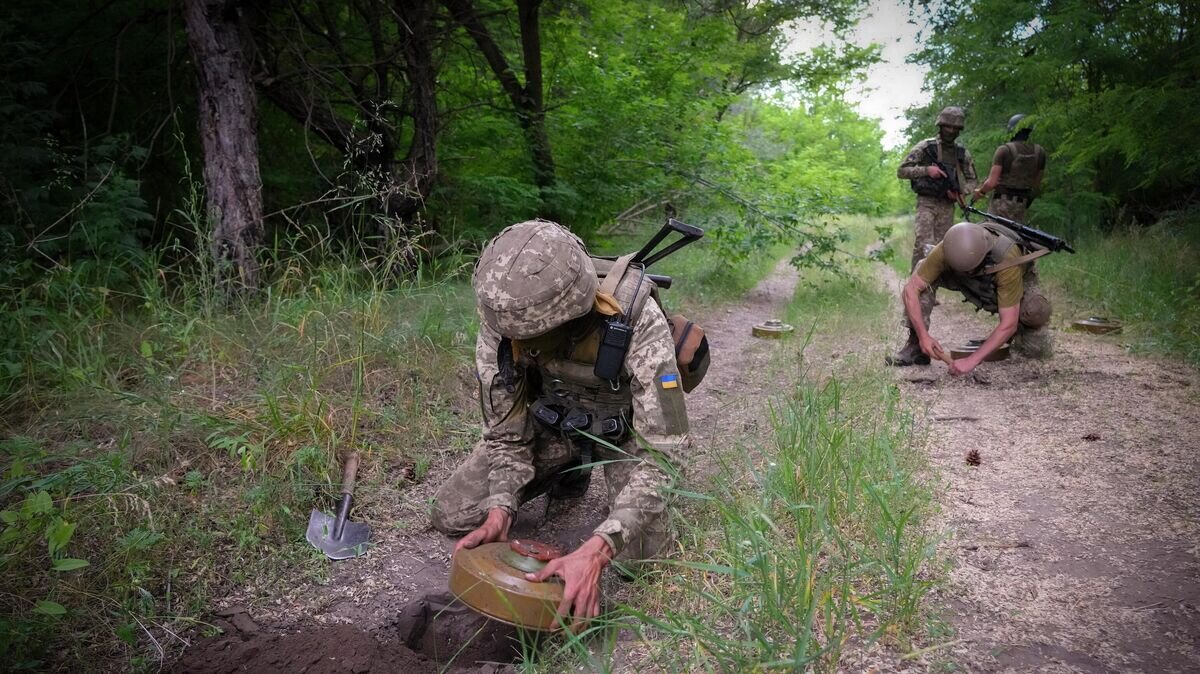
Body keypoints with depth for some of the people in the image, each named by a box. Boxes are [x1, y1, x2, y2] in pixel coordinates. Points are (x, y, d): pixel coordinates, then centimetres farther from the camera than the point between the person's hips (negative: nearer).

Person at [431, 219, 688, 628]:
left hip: (625, 426, -3)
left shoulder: (638, 324, -39)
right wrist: (500, 510, -30)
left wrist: (596, 551, -48)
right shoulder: (503, 318, -27)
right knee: (453, 516, -4)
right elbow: (505, 430, -14)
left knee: (642, 554, -20)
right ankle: (569, 473, 19)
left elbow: (662, 451, -38)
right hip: (552, 419, 3)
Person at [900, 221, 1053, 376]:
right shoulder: (946, 250, -37)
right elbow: (911, 289, -33)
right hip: (975, 287, 2)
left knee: (1036, 311, -34)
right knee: (924, 281, -26)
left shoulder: (1007, 259, -43)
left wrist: (972, 360, -46)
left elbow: (1009, 324, -41)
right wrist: (923, 335, -43)